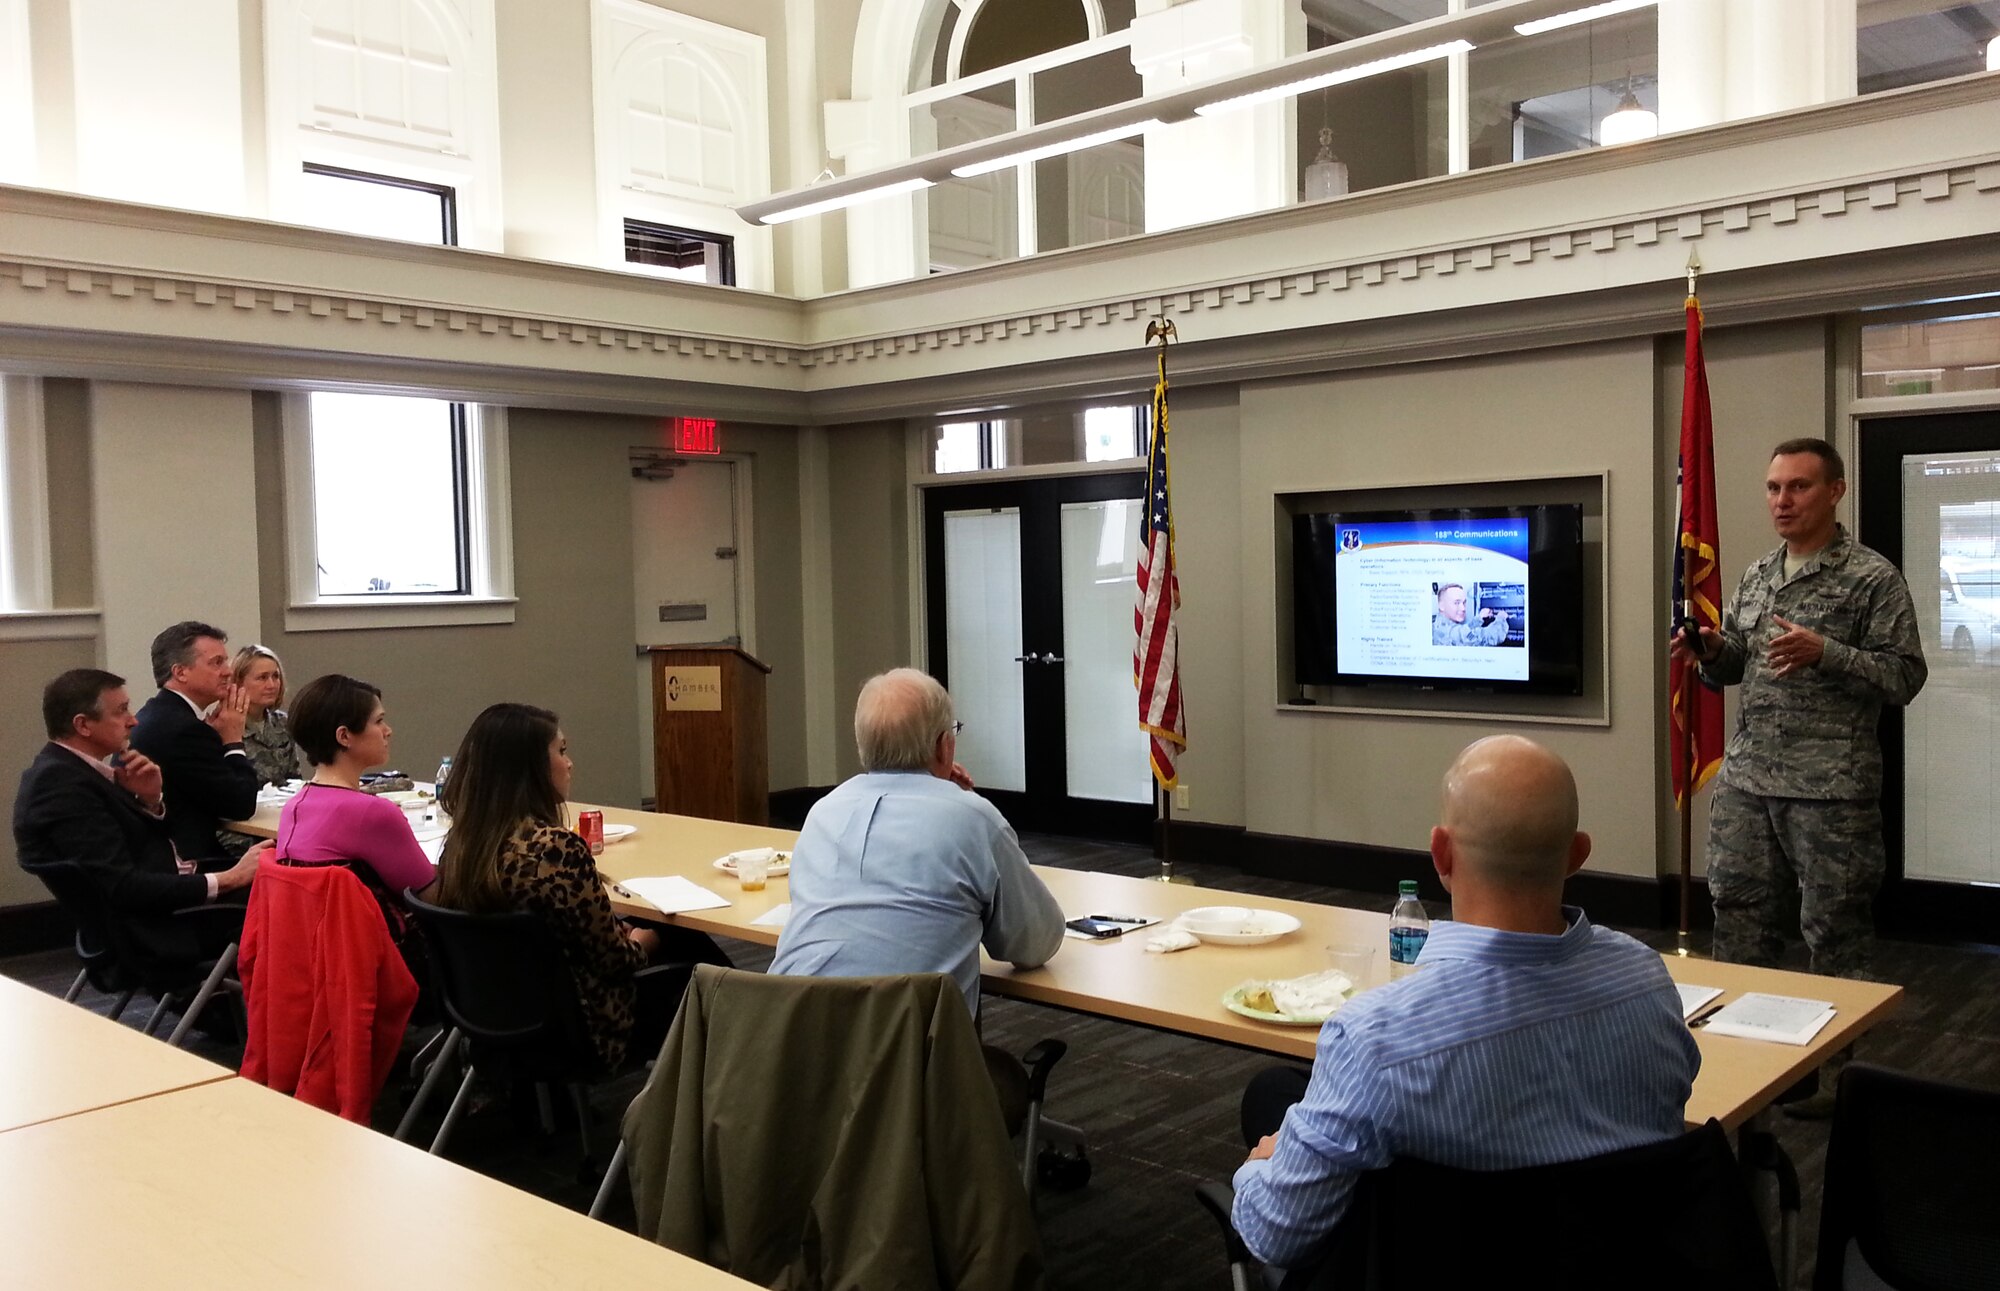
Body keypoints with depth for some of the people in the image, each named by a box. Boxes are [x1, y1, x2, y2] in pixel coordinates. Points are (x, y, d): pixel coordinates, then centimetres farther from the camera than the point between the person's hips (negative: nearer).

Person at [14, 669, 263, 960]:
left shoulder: (73, 768, 9)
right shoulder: (62, 785, -21)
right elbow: (123, 889, -25)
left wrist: (149, 800, -5)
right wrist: (226, 881, -23)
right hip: (145, 930, -10)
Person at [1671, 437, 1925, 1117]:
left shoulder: (1872, 578, -6)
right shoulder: (1756, 576, 13)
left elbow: (1905, 676, -10)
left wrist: (1825, 653, -23)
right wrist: (1711, 651, -2)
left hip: (1830, 787, -6)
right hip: (1746, 780, 6)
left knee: (1835, 931, 3)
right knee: (1740, 916, 11)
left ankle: (1837, 1067, 17)